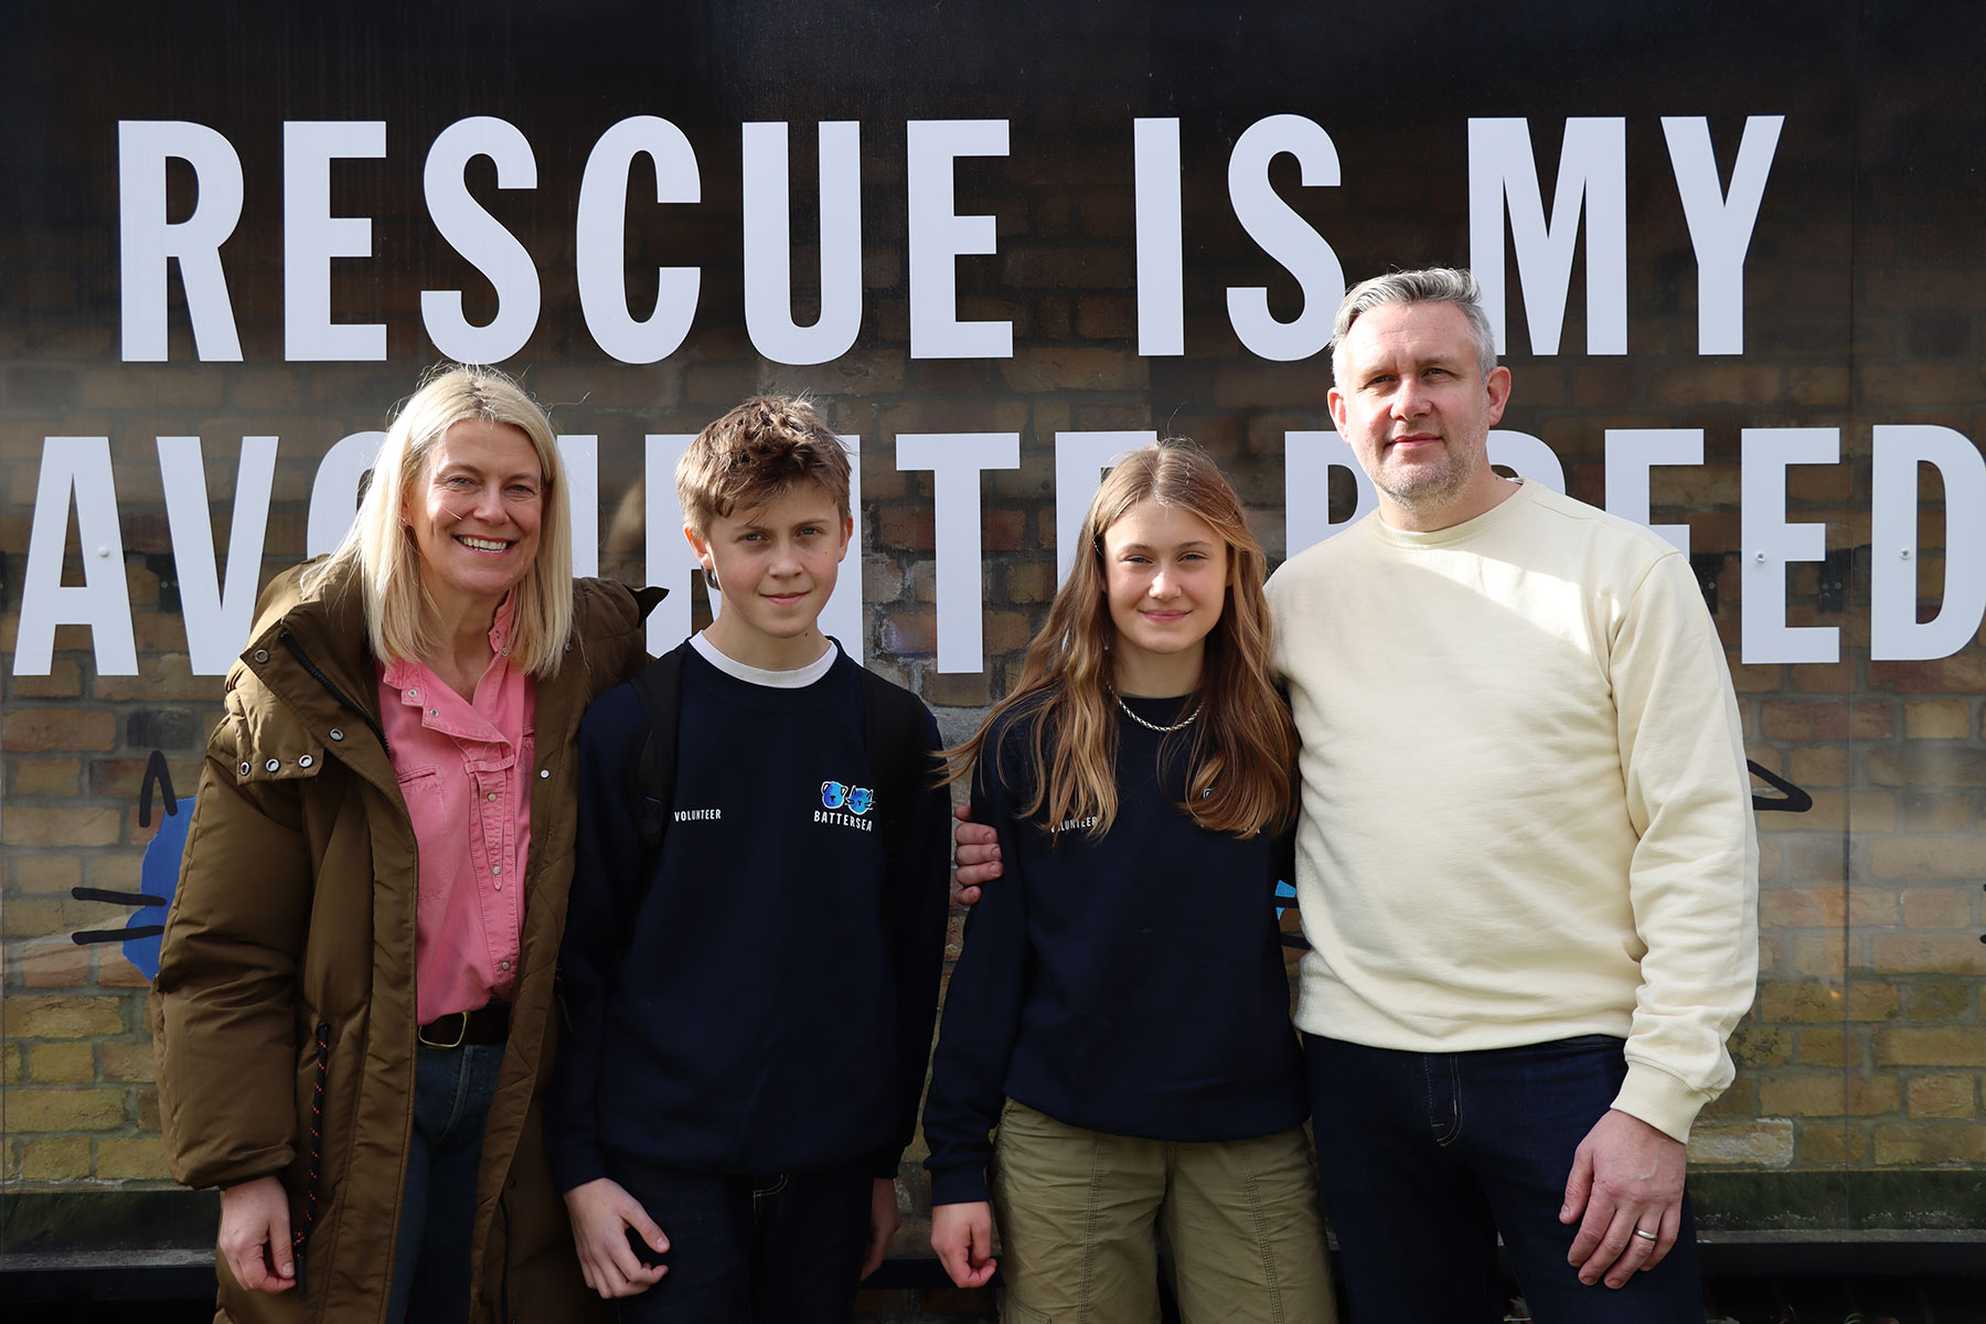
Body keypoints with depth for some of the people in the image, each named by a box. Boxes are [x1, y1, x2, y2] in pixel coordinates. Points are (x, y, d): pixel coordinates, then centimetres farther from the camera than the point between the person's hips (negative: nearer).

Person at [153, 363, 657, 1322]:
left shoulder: (591, 649, -1)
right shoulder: (306, 674, -10)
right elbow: (222, 950, -9)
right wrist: (242, 1166, -13)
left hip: (513, 1087, 3)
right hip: (349, 1095, -3)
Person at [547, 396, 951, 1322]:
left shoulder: (897, 732, 3)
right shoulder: (628, 725, -5)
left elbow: (913, 959, 8)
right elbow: (578, 960, -3)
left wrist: (887, 1157, 9)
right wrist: (579, 1168, -5)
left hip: (830, 1167, 3)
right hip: (667, 1165, -2)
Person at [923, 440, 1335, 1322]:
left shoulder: (1277, 740, 1)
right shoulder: (1028, 743, -2)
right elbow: (990, 952, 0)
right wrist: (956, 1162, -1)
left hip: (1253, 1138, 1)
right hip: (1064, 1139, -1)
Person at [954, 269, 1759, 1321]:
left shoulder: (1620, 568, -2)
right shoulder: (1298, 594, 8)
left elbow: (1699, 838, -5)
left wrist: (1659, 1099, -11)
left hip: (1575, 1062, -3)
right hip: (1361, 1067, 3)